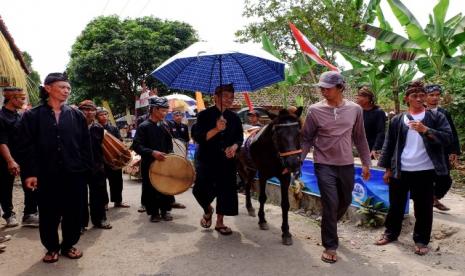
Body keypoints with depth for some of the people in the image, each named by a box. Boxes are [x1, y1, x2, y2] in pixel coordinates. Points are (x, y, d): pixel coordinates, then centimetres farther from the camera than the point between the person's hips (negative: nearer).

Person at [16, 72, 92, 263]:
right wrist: (29, 173, -10)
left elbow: (85, 144, 6)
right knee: (49, 214, 9)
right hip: (46, 175, -2)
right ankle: (52, 248, 29)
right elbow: (25, 146, -4)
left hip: (74, 174, 2)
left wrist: (85, 167, 0)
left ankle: (69, 245, 29)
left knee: (73, 212, 9)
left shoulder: (76, 115, 6)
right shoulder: (32, 116, -1)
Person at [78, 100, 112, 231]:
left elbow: (100, 147, 5)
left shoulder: (99, 128, 5)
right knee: (80, 196, 6)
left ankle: (99, 219, 25)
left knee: (98, 194, 11)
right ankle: (81, 222, 18)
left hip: (97, 166, 3)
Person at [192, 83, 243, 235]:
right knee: (201, 189, -14)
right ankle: (207, 210, 21)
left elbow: (239, 137, 11)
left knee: (226, 190, 4)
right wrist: (216, 129, -26)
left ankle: (220, 222, 23)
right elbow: (197, 137, -13)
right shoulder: (205, 115, -5)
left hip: (227, 160, 4)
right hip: (206, 159, -4)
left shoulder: (234, 117, 8)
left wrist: (234, 147, -12)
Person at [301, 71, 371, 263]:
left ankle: (329, 227, 45)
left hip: (347, 165, 4)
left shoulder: (355, 109, -1)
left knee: (345, 201, 17)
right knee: (331, 204, -5)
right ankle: (330, 246, 12)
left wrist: (366, 163, 9)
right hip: (324, 165, -3)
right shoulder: (315, 110, -8)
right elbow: (307, 139, -3)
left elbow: (359, 138, 8)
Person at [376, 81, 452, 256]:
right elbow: (389, 145, 7)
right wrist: (387, 169, 6)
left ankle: (421, 240, 23)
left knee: (423, 207, 8)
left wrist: (426, 130, -22)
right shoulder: (397, 120, 5)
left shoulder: (436, 117, 2)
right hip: (400, 171, 2)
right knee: (396, 204, 13)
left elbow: (448, 138, -8)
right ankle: (390, 233, 30)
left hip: (425, 171, -1)